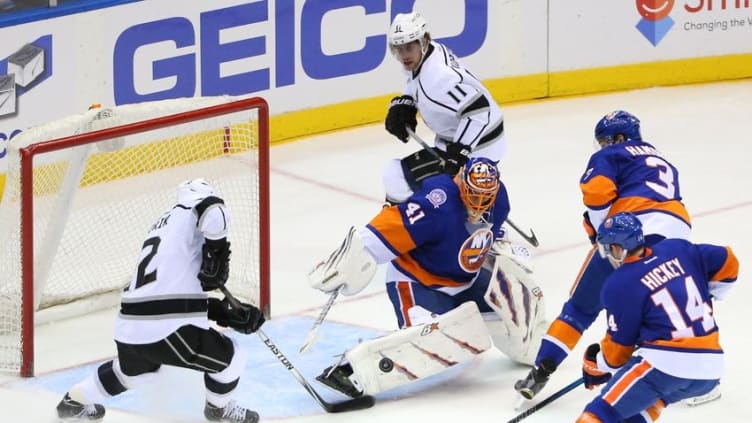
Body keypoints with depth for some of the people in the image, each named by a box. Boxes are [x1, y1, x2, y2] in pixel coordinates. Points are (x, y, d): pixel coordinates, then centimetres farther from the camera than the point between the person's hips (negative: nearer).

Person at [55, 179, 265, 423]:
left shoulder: (162, 226, 26)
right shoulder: (191, 217, 0)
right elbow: (213, 211, -27)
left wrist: (228, 313, 21)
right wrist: (218, 254, -11)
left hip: (128, 329, 9)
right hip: (168, 329, -9)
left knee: (135, 369, 41)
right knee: (230, 358, 14)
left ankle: (74, 402, 53)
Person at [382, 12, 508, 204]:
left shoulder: (437, 76, -32)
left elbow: (478, 109, -36)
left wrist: (458, 152, -35)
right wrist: (402, 105, 2)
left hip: (475, 148, -10)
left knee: (396, 176, -14)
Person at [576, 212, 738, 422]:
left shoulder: (619, 285, -3)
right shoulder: (677, 250, 11)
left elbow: (619, 345, 4)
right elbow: (727, 262, 20)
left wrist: (596, 367, 22)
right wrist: (704, 298, 34)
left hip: (666, 365, -7)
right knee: (645, 397, 32)